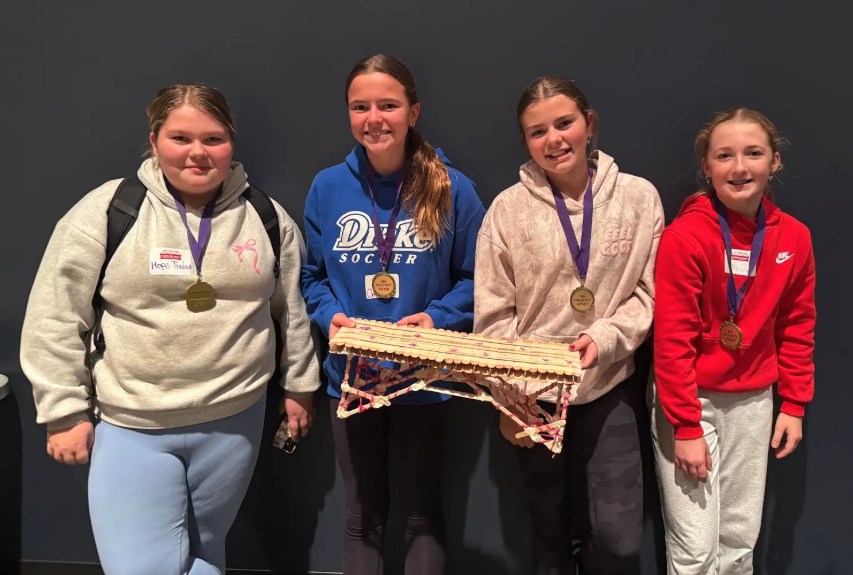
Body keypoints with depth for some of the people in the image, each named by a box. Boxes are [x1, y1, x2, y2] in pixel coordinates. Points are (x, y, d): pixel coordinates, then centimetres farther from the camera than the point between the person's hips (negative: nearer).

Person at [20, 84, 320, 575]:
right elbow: (56, 319, -2)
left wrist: (298, 384, 15)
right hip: (131, 428, -2)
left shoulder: (268, 218, 2)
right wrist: (64, 411, -2)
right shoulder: (106, 212, -6)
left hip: (235, 421, 2)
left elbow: (292, 308, 12)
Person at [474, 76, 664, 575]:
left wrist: (605, 338, -17)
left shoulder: (639, 197, -4)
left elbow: (650, 293, 0)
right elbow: (493, 314, -4)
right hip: (534, 393, 0)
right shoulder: (509, 208, -7)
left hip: (609, 388, 0)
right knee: (549, 535, 16)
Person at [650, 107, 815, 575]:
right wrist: (686, 427, -15)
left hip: (752, 401, 5)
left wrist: (794, 405, 7)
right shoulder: (684, 237, -16)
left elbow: (797, 327, 9)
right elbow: (672, 341, -15)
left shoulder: (794, 237, 0)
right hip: (689, 399, -4)